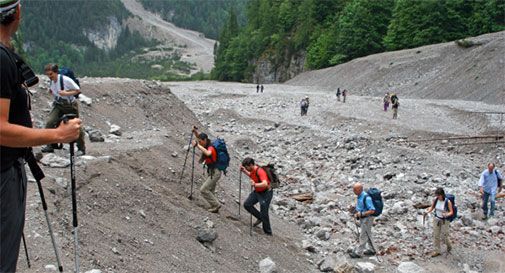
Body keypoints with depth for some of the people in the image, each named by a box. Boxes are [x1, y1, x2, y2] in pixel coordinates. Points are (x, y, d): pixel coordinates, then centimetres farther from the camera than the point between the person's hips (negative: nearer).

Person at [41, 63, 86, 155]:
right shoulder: (51, 81, -5)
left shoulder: (65, 80, -25)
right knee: (49, 123, -14)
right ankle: (50, 146, -3)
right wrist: (50, 91, -7)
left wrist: (66, 93, -30)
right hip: (58, 105, 5)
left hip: (70, 105, -5)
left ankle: (81, 148, 17)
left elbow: (78, 90, -18)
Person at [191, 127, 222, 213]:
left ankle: (216, 205, -7)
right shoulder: (206, 146, 5)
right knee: (210, 191, 13)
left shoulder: (211, 148, -21)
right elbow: (199, 136, 18)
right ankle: (215, 206, 18)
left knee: (203, 190, -13)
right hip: (211, 172, 10)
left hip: (215, 172, -10)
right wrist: (195, 131, -3)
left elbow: (208, 153, -46)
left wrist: (197, 145, -43)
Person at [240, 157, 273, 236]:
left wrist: (255, 185, -62)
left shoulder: (260, 171, -30)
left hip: (265, 193, -9)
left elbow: (265, 184, -46)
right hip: (257, 191, 9)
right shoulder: (253, 170, -3)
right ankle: (260, 218, 20)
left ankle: (268, 233, 11)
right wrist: (244, 171, 9)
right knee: (247, 204, 4)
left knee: (264, 213, -5)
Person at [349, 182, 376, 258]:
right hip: (362, 218, 9)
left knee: (363, 236, 1)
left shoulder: (366, 198, -29)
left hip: (367, 219, -9)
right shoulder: (360, 196, 2)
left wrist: (361, 214, -27)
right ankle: (371, 250, 32)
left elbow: (372, 211, -29)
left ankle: (358, 253, 11)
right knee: (367, 235, 19)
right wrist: (356, 213, 2)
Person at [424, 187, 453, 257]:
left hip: (445, 220, -4)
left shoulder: (448, 202, -21)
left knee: (443, 236, 1)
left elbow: (451, 212, -13)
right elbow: (431, 208, 4)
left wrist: (446, 215, -32)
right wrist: (427, 211, -16)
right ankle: (437, 251, 19)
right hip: (436, 219, 4)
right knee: (436, 235, 6)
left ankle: (449, 246, 33)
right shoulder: (435, 200, -9)